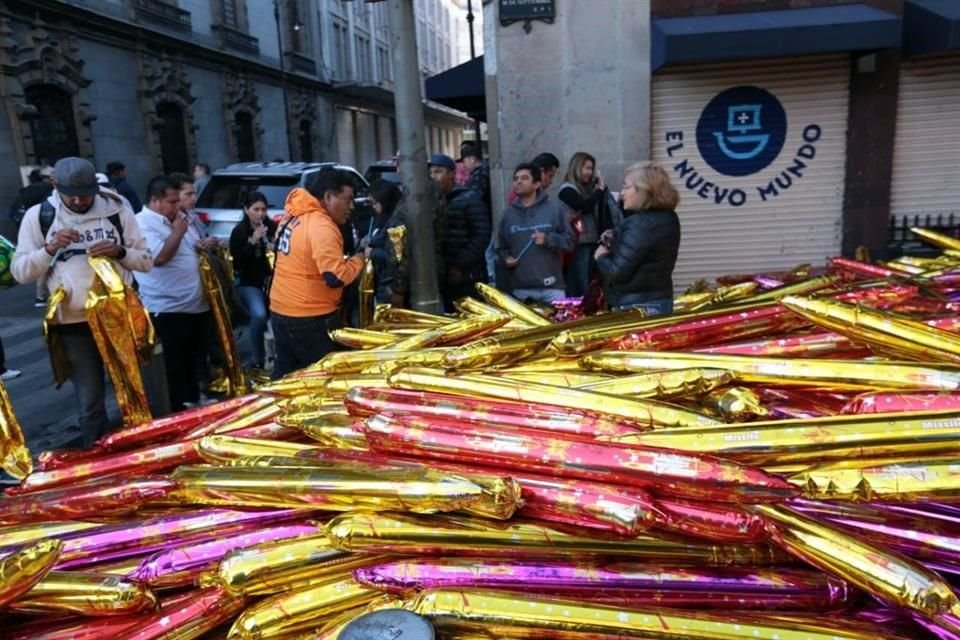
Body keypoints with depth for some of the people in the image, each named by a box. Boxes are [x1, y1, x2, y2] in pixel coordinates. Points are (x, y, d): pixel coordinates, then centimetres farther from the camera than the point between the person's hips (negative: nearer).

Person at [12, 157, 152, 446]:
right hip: (74, 324, -1)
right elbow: (20, 272, 0)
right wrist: (50, 248, -16)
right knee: (90, 404, 7)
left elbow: (146, 260, 3)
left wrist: (119, 251, -16)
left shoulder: (116, 209, 1)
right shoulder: (38, 215, 0)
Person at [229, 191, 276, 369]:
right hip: (250, 284, -2)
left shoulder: (273, 227, 2)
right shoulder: (238, 231, 0)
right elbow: (237, 262, -7)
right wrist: (252, 242, -17)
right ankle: (258, 360, -12)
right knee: (259, 314, -29)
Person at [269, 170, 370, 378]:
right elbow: (336, 278, -25)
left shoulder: (292, 217, 9)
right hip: (309, 319, -9)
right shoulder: (322, 227, -19)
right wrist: (360, 257, -10)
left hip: (280, 312, 9)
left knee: (285, 377, 18)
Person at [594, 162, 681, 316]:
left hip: (639, 306, -10)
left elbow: (617, 273, -23)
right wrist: (615, 242, 5)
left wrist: (601, 256, -4)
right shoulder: (668, 218, 10)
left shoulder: (640, 224, -21)